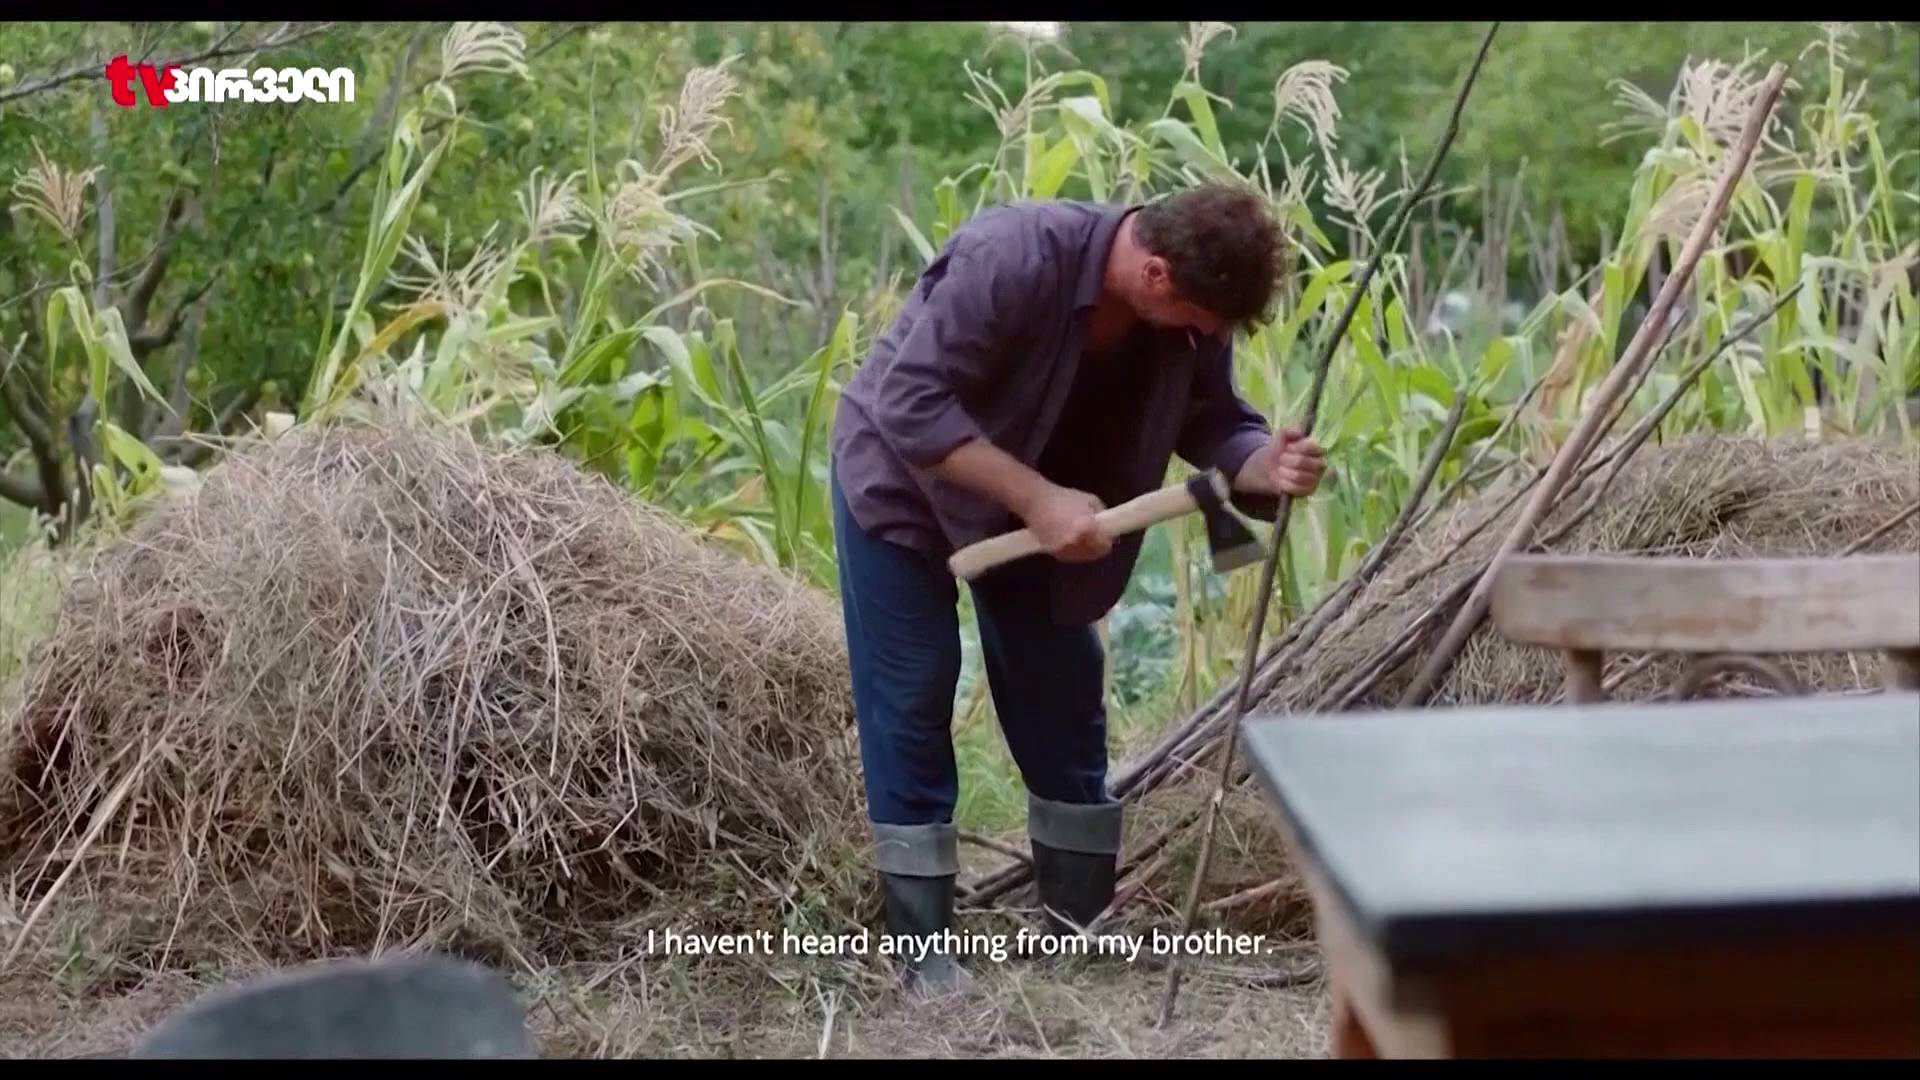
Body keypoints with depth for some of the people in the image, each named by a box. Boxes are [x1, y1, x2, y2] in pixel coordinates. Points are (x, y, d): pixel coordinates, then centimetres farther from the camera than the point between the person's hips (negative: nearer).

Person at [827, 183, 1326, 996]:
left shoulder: (1191, 315, -16)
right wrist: (1039, 499, -39)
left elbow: (1213, 425, -8)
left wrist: (1267, 466, -32)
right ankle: (927, 952, 4)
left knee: (1065, 708, 6)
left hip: (1033, 504, 6)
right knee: (913, 709, -5)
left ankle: (1085, 935, 18)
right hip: (900, 480, -6)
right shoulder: (1012, 258, -36)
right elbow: (910, 403, -36)